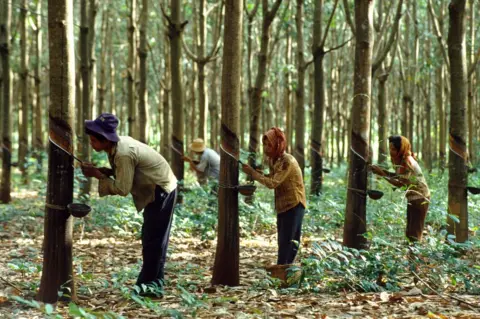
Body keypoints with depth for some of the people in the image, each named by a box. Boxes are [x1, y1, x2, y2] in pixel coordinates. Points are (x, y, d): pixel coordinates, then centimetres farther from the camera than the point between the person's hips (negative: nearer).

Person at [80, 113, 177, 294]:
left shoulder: (124, 153, -29)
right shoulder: (118, 145, -1)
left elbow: (122, 189, -27)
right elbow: (122, 174, 5)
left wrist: (97, 175, -20)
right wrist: (102, 171, -10)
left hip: (162, 191, -10)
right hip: (157, 190, 10)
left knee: (153, 240, -5)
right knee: (154, 239, 15)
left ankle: (148, 286, 2)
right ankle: (152, 283, 23)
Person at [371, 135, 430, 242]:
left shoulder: (407, 162, -23)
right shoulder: (402, 159, 4)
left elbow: (399, 183, -24)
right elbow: (399, 176, 5)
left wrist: (382, 174, -22)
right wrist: (384, 171, -7)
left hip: (420, 198, -10)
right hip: (413, 198, 10)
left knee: (414, 234, -10)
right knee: (409, 233, 12)